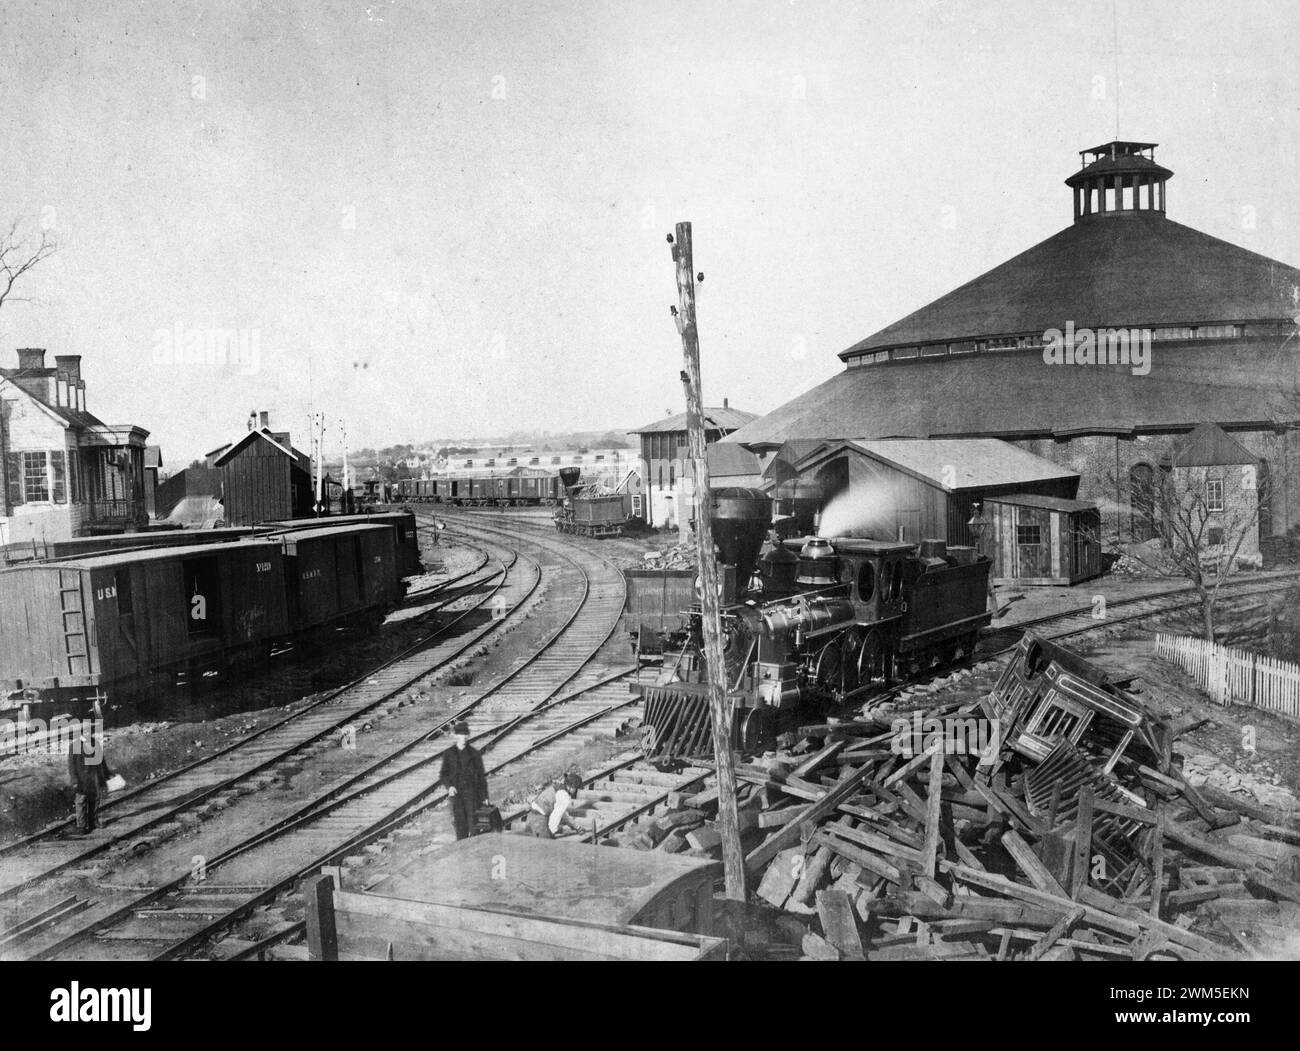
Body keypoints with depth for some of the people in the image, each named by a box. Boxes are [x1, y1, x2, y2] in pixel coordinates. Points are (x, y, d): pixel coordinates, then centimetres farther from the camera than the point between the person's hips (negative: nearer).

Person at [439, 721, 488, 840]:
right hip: (456, 792, 1)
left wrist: (484, 796, 3)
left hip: (472, 791, -1)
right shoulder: (448, 754, 7)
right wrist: (449, 786, -12)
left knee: (474, 822, -6)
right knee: (460, 823, -3)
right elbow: (443, 774, 8)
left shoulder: (474, 753, 4)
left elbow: (481, 775, 6)